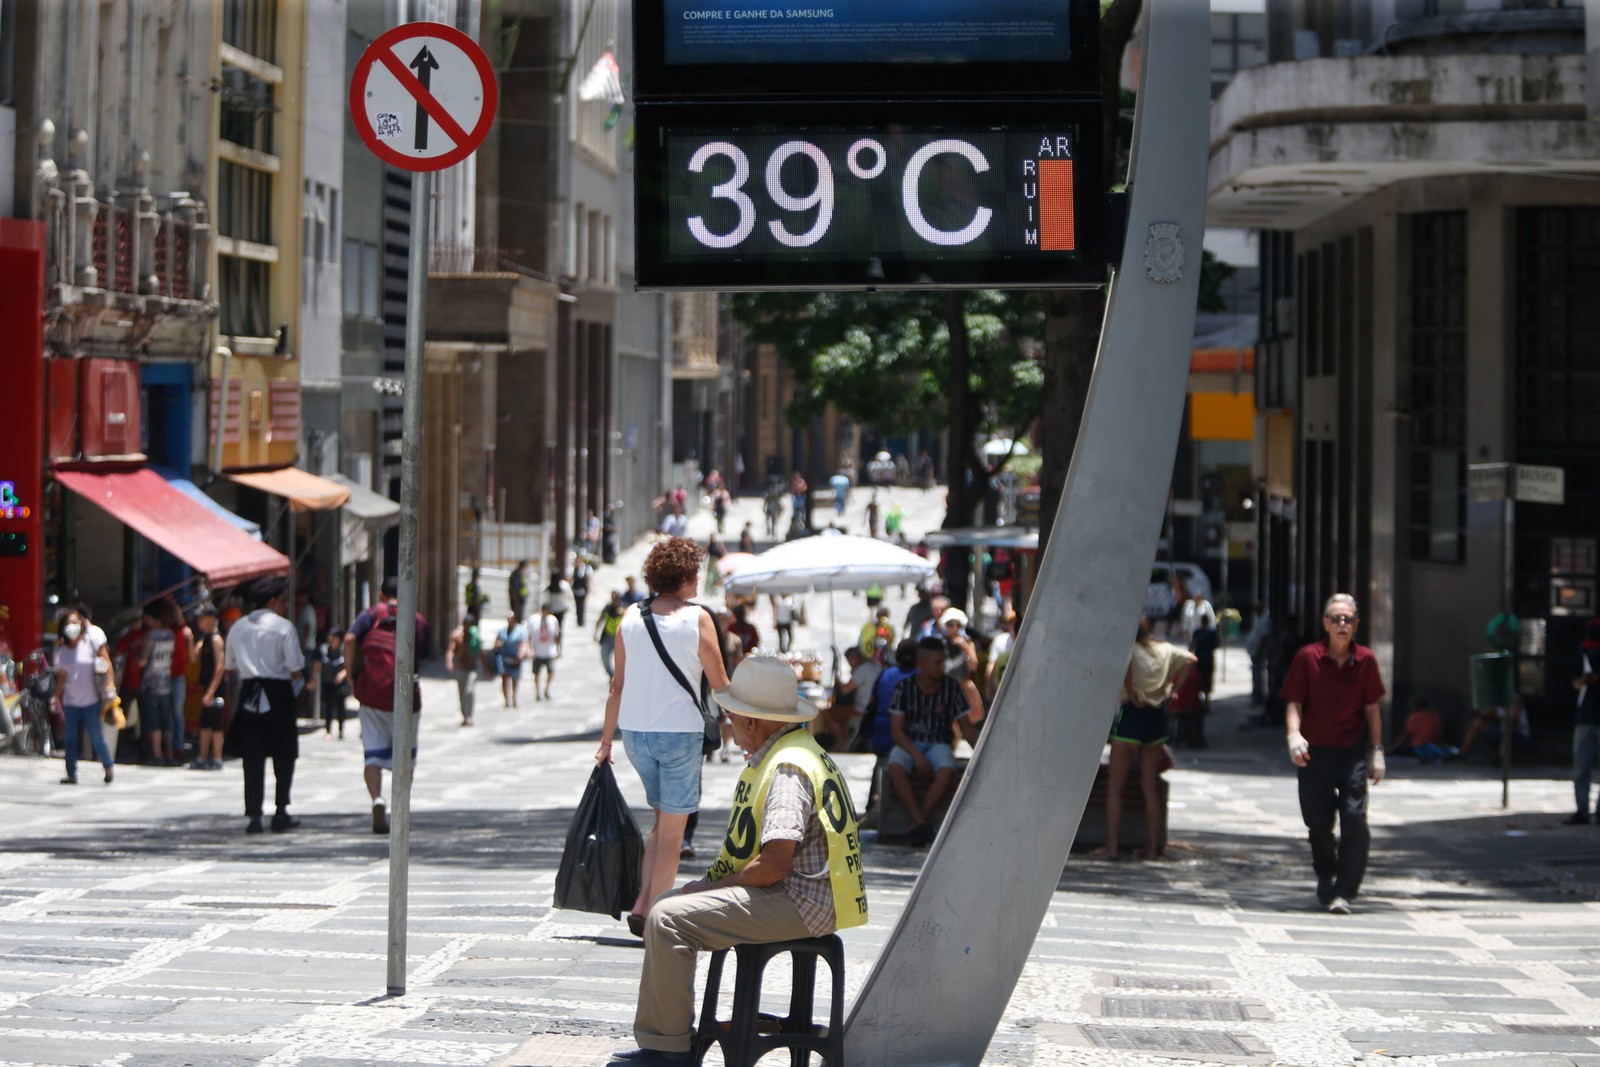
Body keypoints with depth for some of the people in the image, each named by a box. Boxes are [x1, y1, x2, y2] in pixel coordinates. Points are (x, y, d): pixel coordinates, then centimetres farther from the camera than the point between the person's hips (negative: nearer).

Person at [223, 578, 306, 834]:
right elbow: (295, 669, -12)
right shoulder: (283, 627, -8)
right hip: (278, 695, -4)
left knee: (252, 758, 4)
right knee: (284, 756, 9)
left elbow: (229, 666, 13)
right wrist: (296, 678, 8)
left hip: (249, 695, 4)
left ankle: (253, 815, -2)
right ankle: (281, 812, 9)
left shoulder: (238, 628, 9)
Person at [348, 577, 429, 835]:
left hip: (372, 692, -1)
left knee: (373, 753, 2)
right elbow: (420, 656, 7)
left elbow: (350, 639, -13)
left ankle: (377, 800, -21)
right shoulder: (418, 620, 7)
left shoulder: (371, 614, 3)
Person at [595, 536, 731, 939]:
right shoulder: (698, 619, -7)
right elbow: (720, 685, -4)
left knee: (662, 821, 20)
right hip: (679, 731, -5)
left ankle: (642, 904, 9)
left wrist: (606, 740, 14)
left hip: (634, 731, 5)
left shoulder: (631, 617, 4)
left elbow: (617, 685, 7)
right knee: (672, 830, 4)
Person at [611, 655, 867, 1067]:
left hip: (799, 905, -12)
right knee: (667, 906, 17)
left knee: (668, 918, -20)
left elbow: (774, 864, -26)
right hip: (787, 895, 12)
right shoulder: (770, 758, 16)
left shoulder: (787, 770, -19)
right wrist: (711, 881, 8)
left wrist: (711, 886, -12)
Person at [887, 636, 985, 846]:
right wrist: (916, 756, -19)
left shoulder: (952, 688, 0)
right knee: (896, 767, -35)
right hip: (908, 743, -1)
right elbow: (896, 730, -4)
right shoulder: (904, 687, -3)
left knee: (946, 771, -34)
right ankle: (921, 824, -34)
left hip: (938, 744, 1)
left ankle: (915, 826, -25)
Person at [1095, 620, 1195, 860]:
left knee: (1115, 787, 2)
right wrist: (1171, 686, 9)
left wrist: (1130, 691, -19)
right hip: (1158, 716, 6)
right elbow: (1189, 659, 10)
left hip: (1130, 713, -6)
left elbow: (1123, 661, -30)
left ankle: (1112, 846, -2)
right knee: (1151, 788, 11)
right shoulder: (1164, 649, 8)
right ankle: (1152, 847, 11)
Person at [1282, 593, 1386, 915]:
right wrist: (1294, 735, -20)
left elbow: (1372, 708, 8)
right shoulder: (1308, 657, -5)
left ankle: (1344, 891, -9)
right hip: (1315, 751, 0)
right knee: (1318, 824, 8)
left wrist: (1377, 751, 7)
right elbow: (1294, 701, -3)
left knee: (1355, 821, -13)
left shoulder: (1365, 660, 0)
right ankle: (1326, 878, 34)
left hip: (1353, 750, 0)